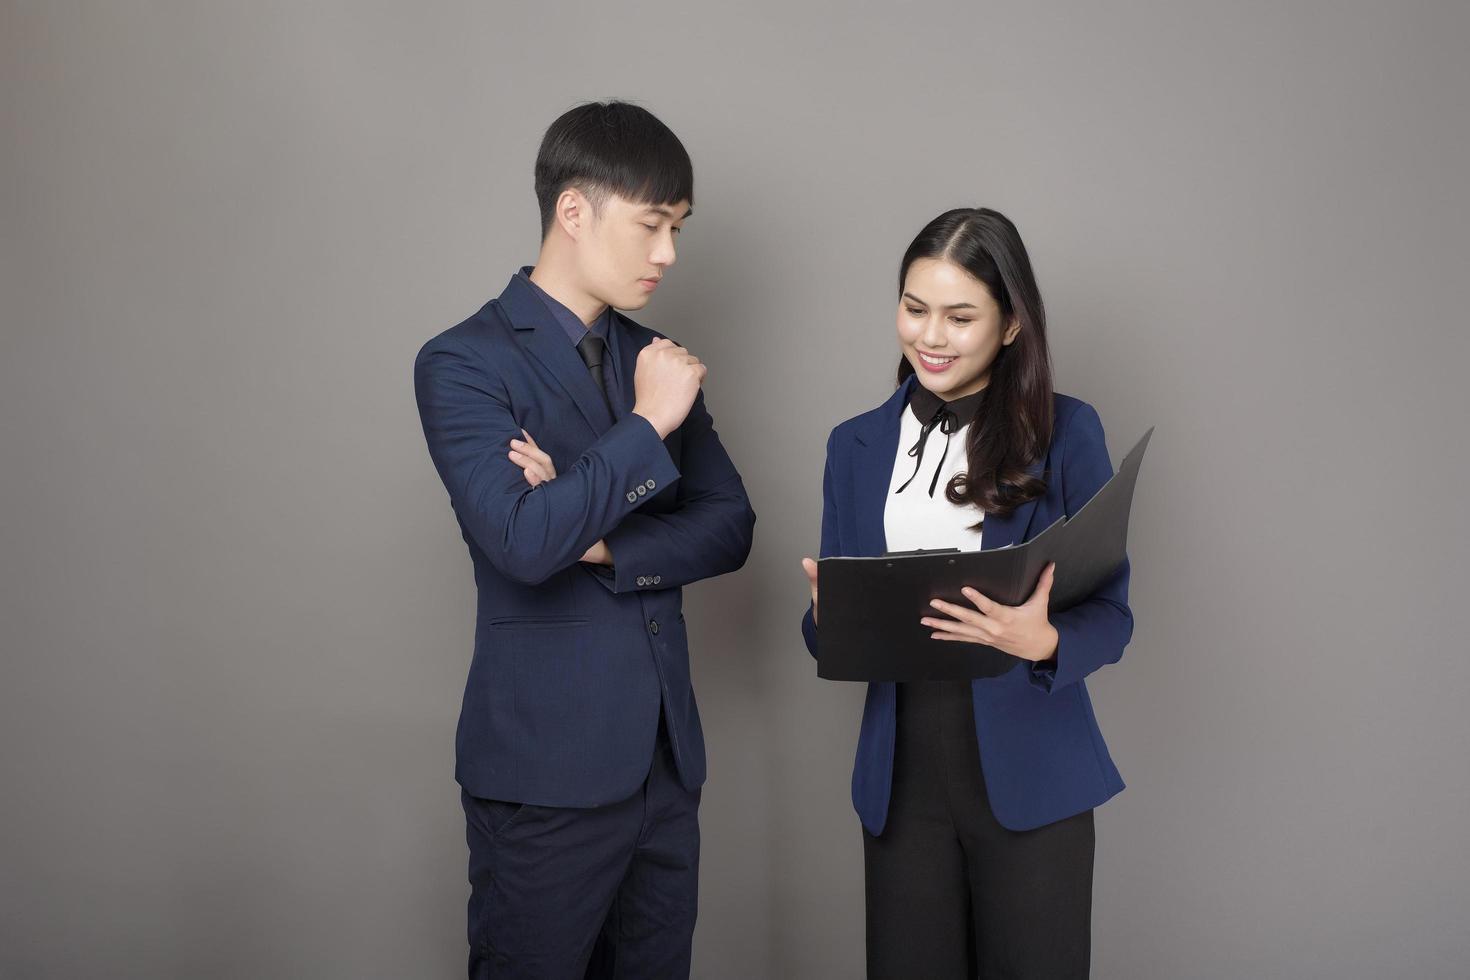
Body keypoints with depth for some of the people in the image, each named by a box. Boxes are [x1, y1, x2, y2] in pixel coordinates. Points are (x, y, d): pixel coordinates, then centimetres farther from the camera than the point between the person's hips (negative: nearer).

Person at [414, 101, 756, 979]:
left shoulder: (654, 359, 11)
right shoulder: (465, 364, -8)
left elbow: (729, 527, 5)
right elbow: (522, 543, -22)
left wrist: (602, 543, -11)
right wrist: (648, 424, -15)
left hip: (668, 760, 6)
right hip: (548, 768, -6)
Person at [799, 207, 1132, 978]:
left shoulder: (1065, 432, -2)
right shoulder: (857, 444, 7)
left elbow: (1111, 612, -3)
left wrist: (1042, 642, -24)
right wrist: (828, 619, -14)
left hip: (1030, 776, -2)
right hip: (903, 775, 3)